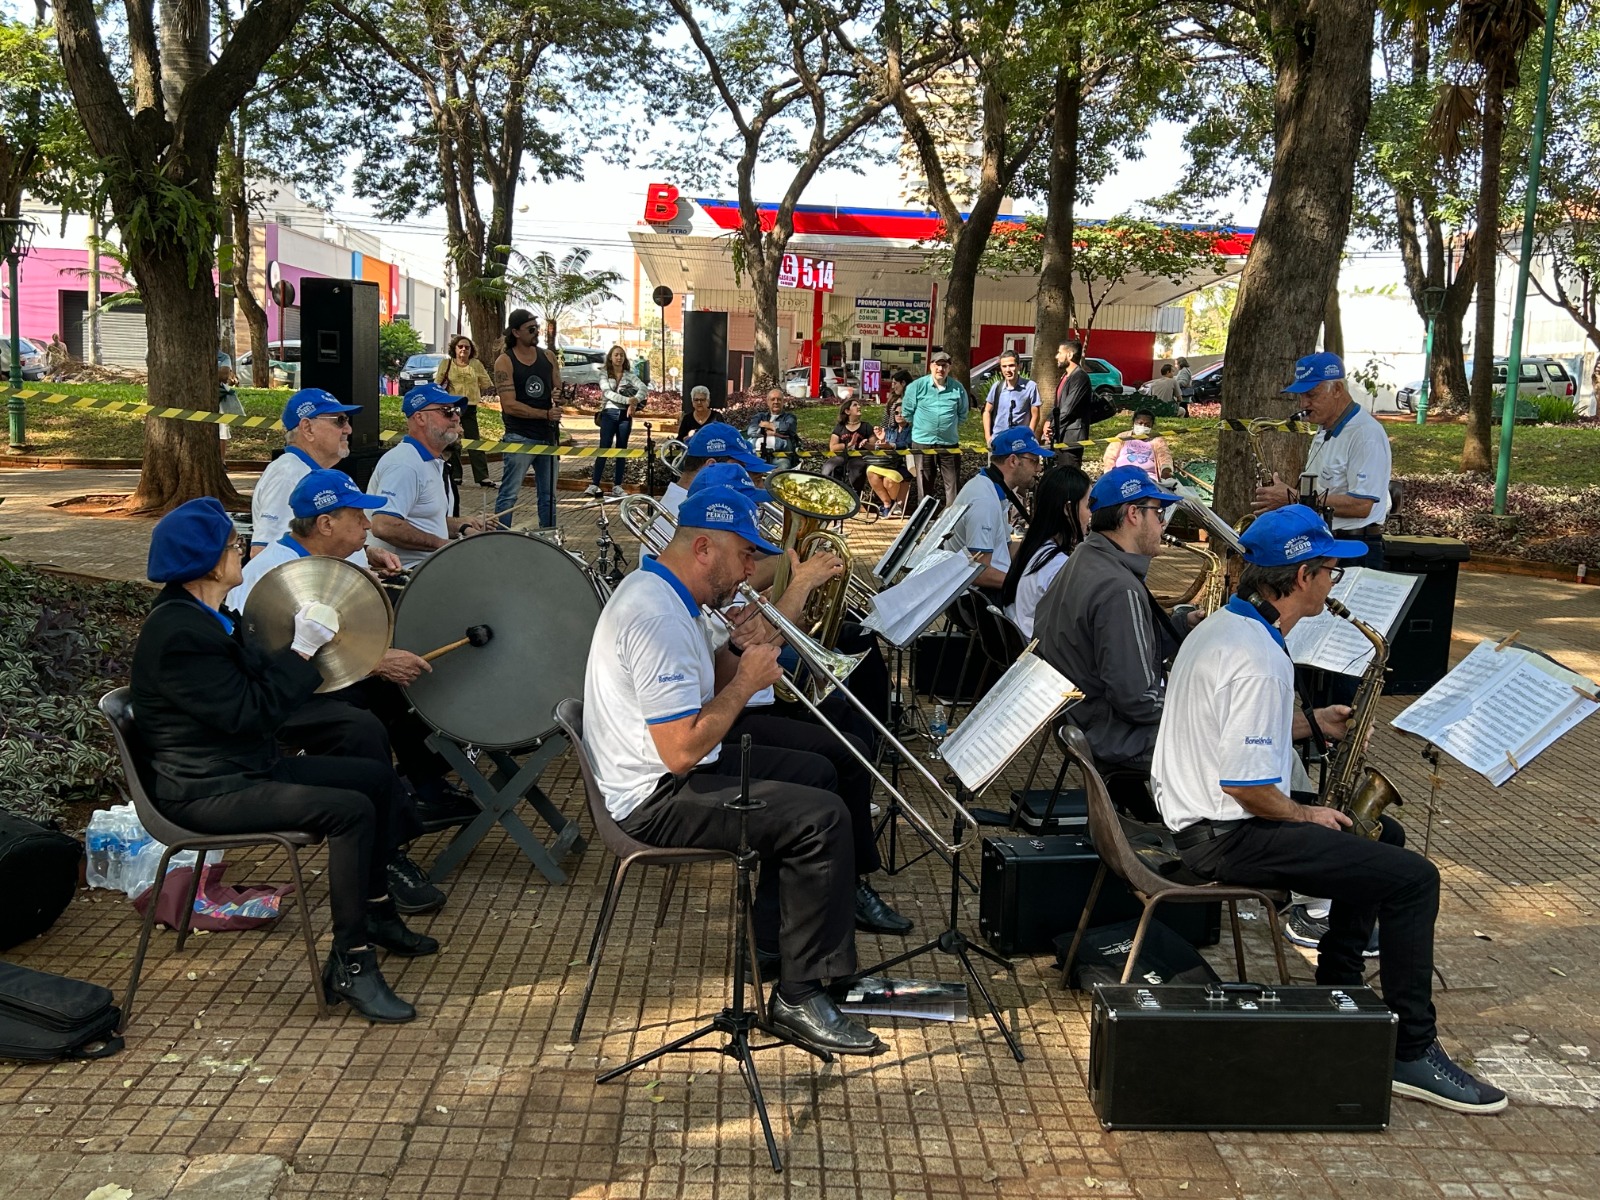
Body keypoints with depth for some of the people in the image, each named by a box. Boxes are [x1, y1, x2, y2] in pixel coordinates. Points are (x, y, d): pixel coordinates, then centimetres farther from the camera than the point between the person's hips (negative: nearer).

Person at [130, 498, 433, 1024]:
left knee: (379, 779, 10)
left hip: (249, 765, 11)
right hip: (206, 792, -11)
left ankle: (375, 912, 24)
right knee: (350, 810, -26)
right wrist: (303, 650, -18)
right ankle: (350, 966, -18)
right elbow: (248, 713, -23)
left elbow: (254, 679, 15)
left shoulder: (197, 612, 9)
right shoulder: (178, 634, -23)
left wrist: (299, 644, 3)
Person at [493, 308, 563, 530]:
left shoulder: (548, 357, 7)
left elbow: (559, 389, 15)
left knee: (548, 495, 13)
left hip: (548, 437, 6)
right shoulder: (505, 362, -8)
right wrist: (545, 414, -20)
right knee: (509, 494, -3)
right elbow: (510, 405, -15)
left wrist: (558, 394, -10)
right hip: (519, 439, -6)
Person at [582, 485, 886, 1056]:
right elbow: (682, 751, -30)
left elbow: (709, 686, 16)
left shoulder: (656, 588, 8)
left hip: (671, 772, 11)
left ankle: (772, 928, 29)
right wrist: (748, 680, -19)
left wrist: (738, 648, -3)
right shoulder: (657, 618, -26)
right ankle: (799, 996, -9)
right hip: (655, 799, -11)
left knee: (814, 772, 21)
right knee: (822, 817, -19)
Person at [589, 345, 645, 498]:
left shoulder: (629, 375, 9)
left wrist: (634, 402, -26)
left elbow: (643, 388, -7)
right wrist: (628, 400, -23)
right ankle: (594, 484, -8)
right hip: (609, 414, -2)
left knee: (622, 450, 3)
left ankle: (617, 486, 6)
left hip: (625, 415, 2)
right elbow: (608, 393, -11)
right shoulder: (604, 374, 4)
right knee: (604, 448, -8)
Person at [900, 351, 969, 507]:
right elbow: (907, 412, 5)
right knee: (924, 484, 8)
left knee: (952, 483, 3)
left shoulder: (958, 388, -1)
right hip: (922, 442, -1)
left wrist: (950, 426, 12)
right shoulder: (917, 386, -5)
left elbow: (962, 414, 12)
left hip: (950, 443, 1)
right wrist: (921, 427, 10)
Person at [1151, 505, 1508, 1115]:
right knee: (1414, 879, -12)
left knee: (1383, 837, 23)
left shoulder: (1220, 625, 8)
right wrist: (1308, 816, -9)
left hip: (1197, 815, 11)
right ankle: (1413, 1053, -2)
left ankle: (1337, 989, 29)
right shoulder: (1259, 660, -25)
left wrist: (1313, 723, 12)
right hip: (1226, 837, -11)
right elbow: (1246, 786, -27)